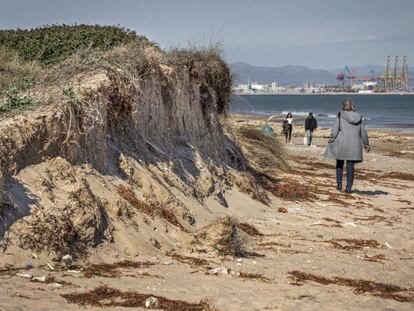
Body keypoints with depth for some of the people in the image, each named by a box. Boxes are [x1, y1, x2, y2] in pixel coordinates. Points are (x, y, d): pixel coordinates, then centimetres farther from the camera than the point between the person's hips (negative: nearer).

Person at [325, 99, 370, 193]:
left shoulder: (340, 115, -3)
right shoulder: (358, 117, 7)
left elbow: (335, 130, -9)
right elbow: (363, 132, 11)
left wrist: (331, 141, 0)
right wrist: (366, 145, 19)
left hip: (341, 144, -2)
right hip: (354, 145, 2)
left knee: (339, 164, 17)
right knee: (350, 166, 5)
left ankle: (339, 183, 11)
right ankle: (349, 187, 2)